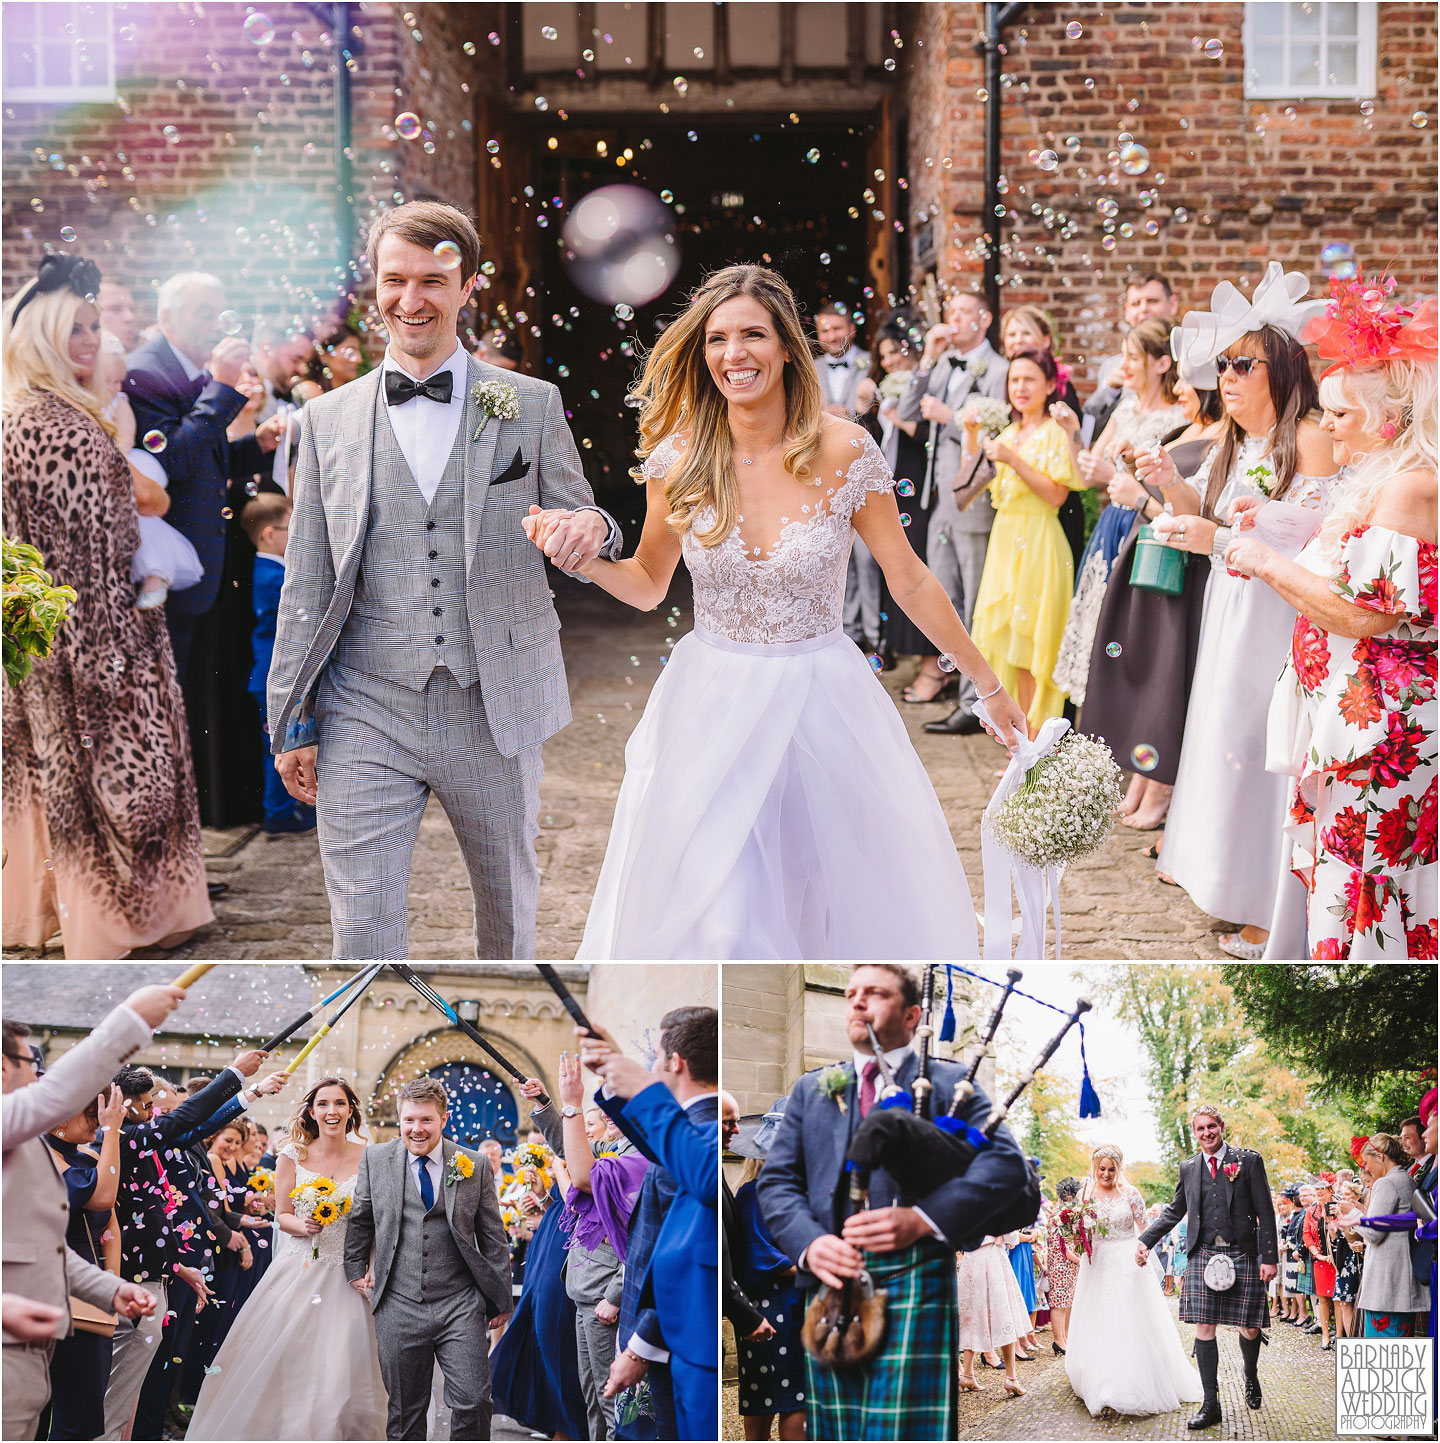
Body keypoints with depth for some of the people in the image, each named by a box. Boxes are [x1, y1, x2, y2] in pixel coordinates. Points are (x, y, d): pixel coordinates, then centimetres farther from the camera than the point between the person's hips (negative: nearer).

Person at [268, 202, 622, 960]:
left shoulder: (532, 407, 3)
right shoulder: (329, 419, 6)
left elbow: (578, 531, 6)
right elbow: (306, 584, 8)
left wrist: (590, 529, -20)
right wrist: (292, 723, 6)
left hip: (495, 712, 1)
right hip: (368, 716, 0)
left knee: (509, 907, 17)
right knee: (362, 928, -6)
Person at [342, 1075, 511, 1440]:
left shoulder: (475, 1167, 1)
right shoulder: (375, 1159, 4)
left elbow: (493, 1239, 6)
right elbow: (360, 1219, 18)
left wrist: (501, 1300, 8)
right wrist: (356, 1269, 16)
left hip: (461, 1304, -1)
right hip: (399, 1307, 1)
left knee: (473, 1402, -8)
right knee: (404, 1411, 7)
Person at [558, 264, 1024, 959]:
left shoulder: (844, 451, -10)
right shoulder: (678, 458, -5)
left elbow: (909, 581, 0)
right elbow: (648, 585, 9)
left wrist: (989, 685, 5)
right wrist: (585, 557, -12)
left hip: (822, 706, -1)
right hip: (711, 707, 1)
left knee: (835, 902, 7)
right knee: (715, 920, 0)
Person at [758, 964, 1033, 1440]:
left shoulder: (948, 1082, 10)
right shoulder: (811, 1090, 21)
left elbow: (1006, 1164, -3)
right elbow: (776, 1182, 13)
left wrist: (921, 1219, -16)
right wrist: (808, 1242, -8)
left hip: (913, 1281, -4)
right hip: (828, 1283, 4)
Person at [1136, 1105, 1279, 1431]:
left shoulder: (1249, 1160, 1)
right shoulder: (1188, 1168, 11)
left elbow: (1265, 1212, 0)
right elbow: (1174, 1211, 19)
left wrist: (1269, 1257, -6)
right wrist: (1145, 1240, 9)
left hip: (1242, 1256, -2)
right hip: (1203, 1255, 2)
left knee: (1249, 1328, 3)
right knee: (1204, 1327, -4)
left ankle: (1251, 1377, 35)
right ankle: (1211, 1404, 0)